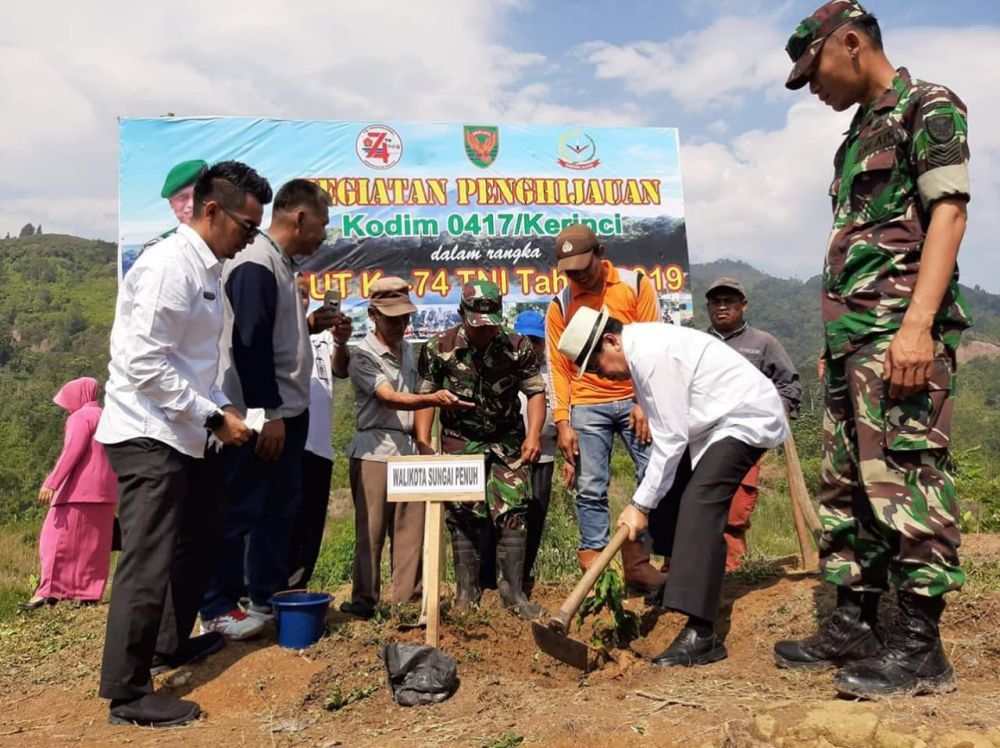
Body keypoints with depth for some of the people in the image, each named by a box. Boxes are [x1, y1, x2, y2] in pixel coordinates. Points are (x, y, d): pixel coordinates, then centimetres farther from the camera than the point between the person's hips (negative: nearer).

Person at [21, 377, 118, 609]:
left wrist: (51, 483, -21)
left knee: (60, 539, -5)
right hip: (103, 491, 8)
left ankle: (48, 591, -10)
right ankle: (90, 592, 5)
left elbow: (72, 452, -17)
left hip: (80, 490, -8)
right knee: (94, 543, 7)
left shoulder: (81, 417, -6)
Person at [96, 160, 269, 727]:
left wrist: (222, 408, 5)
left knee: (197, 542, 21)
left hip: (186, 434, 10)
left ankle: (171, 644, 39)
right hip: (149, 437, -10)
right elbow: (145, 363, -23)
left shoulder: (208, 270, 10)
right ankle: (127, 694, 9)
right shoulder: (169, 267, -18)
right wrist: (213, 416, -19)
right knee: (149, 563, -4)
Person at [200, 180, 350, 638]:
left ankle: (268, 597, 26)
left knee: (281, 508, 15)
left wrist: (317, 325, 9)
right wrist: (268, 414, -22)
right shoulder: (255, 266, -16)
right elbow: (250, 344, -22)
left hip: (288, 412, 10)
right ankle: (217, 609, 11)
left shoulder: (282, 265, 15)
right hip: (260, 416, -10)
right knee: (239, 510, 0)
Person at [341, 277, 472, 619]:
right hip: (375, 452, -6)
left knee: (411, 528, 6)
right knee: (371, 530, -1)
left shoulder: (406, 350, 14)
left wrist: (423, 443, 17)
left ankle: (408, 600, 15)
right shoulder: (363, 356, -8)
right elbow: (390, 398, -21)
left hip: (409, 450, 6)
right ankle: (364, 601, 9)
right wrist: (432, 399, -36)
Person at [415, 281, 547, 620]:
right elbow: (425, 396, -5)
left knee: (514, 511, -5)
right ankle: (466, 591, 13)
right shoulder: (439, 348, -13)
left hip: (508, 440, 1)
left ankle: (513, 590, 5)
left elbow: (536, 391, -4)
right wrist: (423, 442, -13)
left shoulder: (518, 347, -12)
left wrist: (534, 434, -17)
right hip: (460, 442, 0)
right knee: (463, 516, 1)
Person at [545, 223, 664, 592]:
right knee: (590, 490, 1)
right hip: (587, 406, 1)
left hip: (634, 399, 0)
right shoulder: (560, 305, 5)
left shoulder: (636, 284, 1)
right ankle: (594, 568, 8)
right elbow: (558, 367, 4)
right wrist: (563, 423, -3)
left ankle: (637, 561, 8)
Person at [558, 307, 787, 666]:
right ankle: (680, 579, 34)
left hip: (747, 417, -11)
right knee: (666, 492, 13)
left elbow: (671, 439, -24)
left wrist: (641, 505, -18)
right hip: (717, 421, 11)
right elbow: (668, 431, 5)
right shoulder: (640, 349, 5)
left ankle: (700, 635, -23)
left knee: (699, 505, -22)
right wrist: (646, 499, 3)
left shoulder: (653, 354, -25)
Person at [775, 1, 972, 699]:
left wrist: (917, 324, -24)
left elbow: (948, 212, -12)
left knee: (906, 477, -9)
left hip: (900, 331, -9)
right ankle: (854, 626, 17)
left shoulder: (928, 107, 0)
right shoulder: (859, 136, 24)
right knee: (845, 483, 9)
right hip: (852, 336, 9)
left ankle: (920, 646, -1)